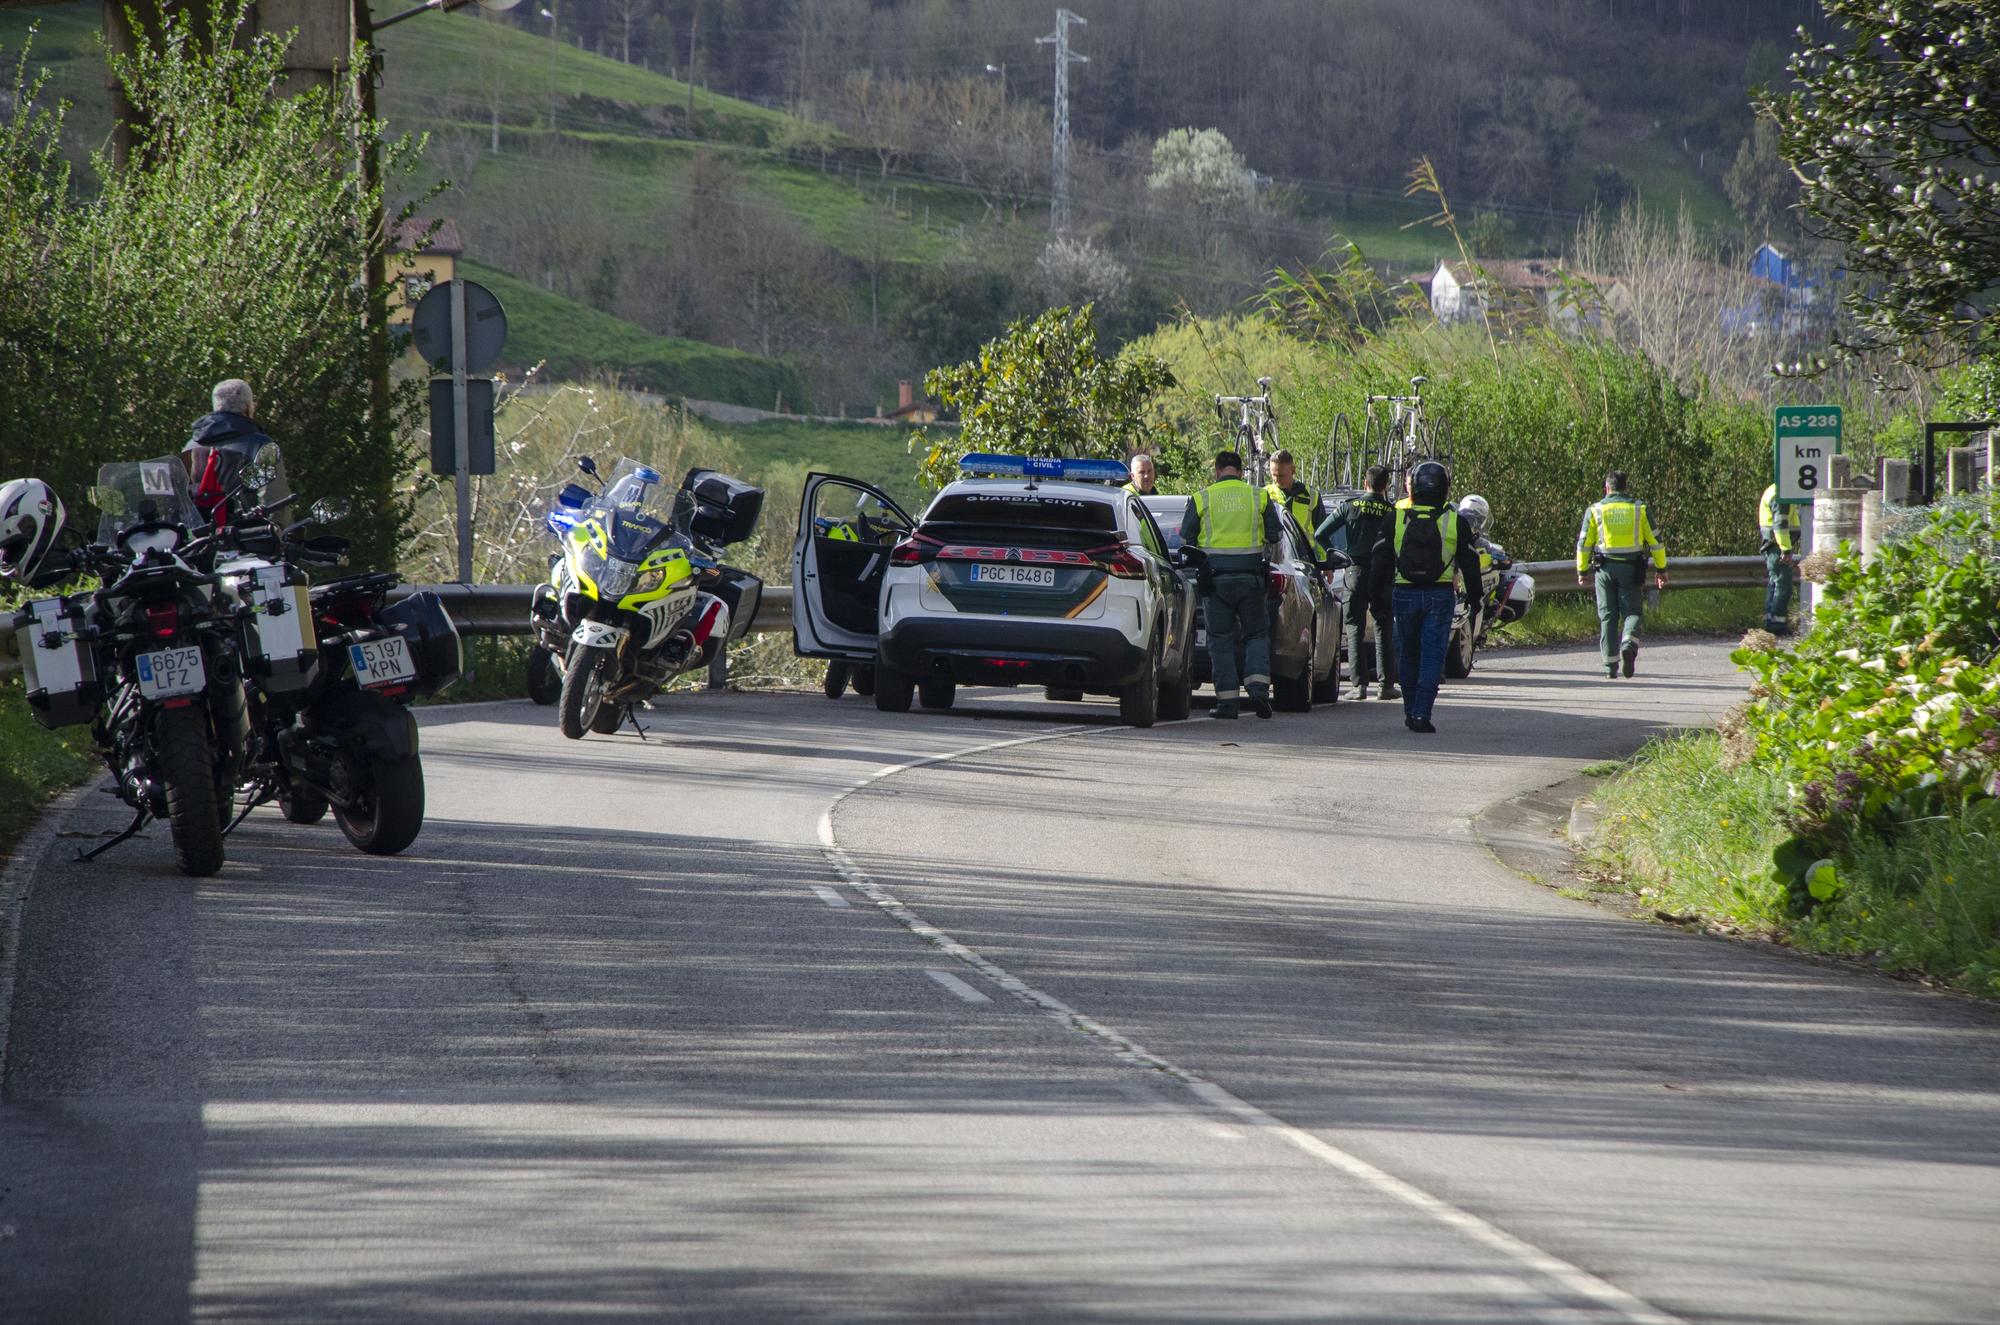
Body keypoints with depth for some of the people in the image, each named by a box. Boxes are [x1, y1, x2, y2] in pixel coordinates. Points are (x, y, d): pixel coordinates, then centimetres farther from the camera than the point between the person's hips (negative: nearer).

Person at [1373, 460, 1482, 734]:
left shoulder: (1396, 519, 2)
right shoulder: (1456, 522, 0)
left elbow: (1382, 560, 5)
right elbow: (1470, 565, 4)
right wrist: (1475, 602, 12)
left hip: (1405, 595, 1)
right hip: (1441, 595, -1)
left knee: (1408, 656, 15)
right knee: (1432, 657, -2)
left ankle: (1411, 712, 21)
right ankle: (1421, 714, -12)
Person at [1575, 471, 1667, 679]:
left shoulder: (1595, 511, 3)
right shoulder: (1639, 509, 3)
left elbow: (1584, 543, 5)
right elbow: (1655, 540, 4)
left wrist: (1581, 570, 15)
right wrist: (1661, 568, 11)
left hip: (1605, 568, 0)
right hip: (1632, 568, 0)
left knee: (1608, 616, 6)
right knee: (1632, 612, 4)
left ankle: (1611, 665, 4)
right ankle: (1628, 644, -26)